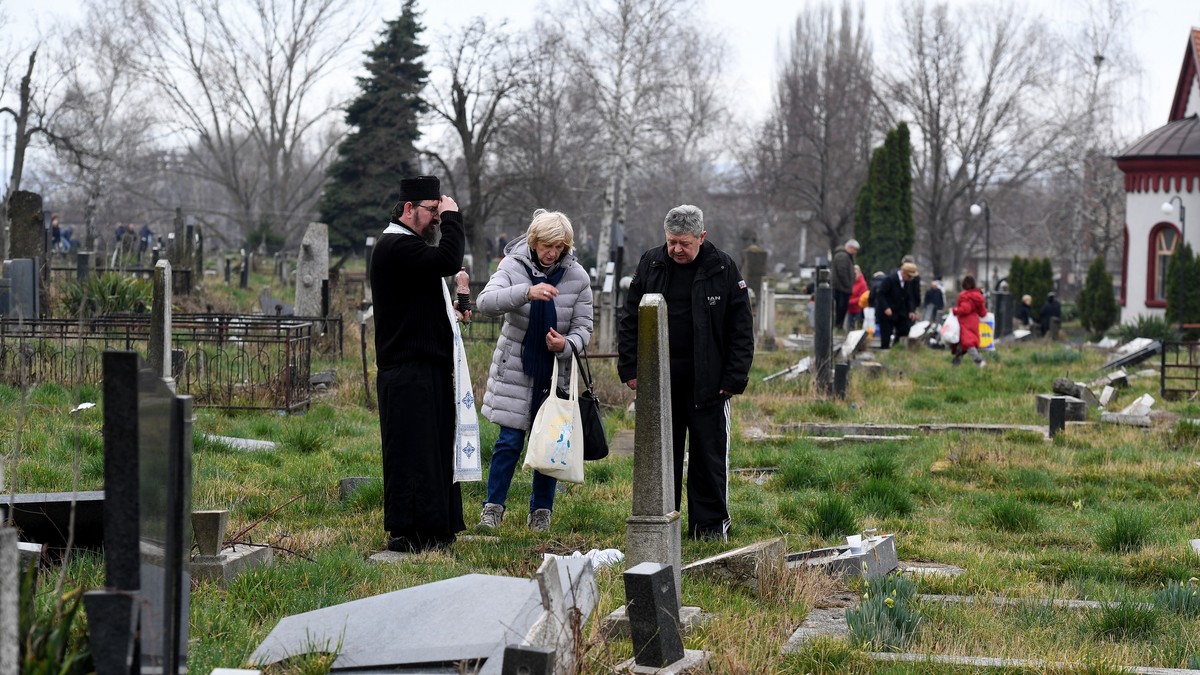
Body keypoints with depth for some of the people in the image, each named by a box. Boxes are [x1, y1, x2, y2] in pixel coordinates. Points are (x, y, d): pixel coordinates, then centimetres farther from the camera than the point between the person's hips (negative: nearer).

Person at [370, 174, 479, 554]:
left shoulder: (409, 245, 22)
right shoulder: (395, 246, -13)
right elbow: (448, 260, -27)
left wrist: (450, 315, 18)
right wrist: (451, 217, -14)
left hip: (429, 369, 11)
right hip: (408, 372, -11)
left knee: (435, 448, 12)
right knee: (411, 451, -8)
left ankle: (434, 530, 18)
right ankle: (404, 533, -5)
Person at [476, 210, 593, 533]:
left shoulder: (577, 276, -4)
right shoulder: (513, 266, -8)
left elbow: (583, 327, 0)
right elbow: (485, 301, -24)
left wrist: (565, 345, -23)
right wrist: (526, 292, -40)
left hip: (555, 371, 2)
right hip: (516, 369, -1)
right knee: (509, 441, -3)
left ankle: (541, 511, 19)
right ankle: (493, 506, 10)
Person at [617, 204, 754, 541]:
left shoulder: (723, 268, -1)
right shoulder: (650, 264, 5)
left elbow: (741, 327, 0)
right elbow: (630, 320, 11)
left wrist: (734, 378, -6)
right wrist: (630, 369, 3)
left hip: (708, 383, -2)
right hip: (658, 380, 2)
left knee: (710, 455, 2)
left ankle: (710, 524, 10)